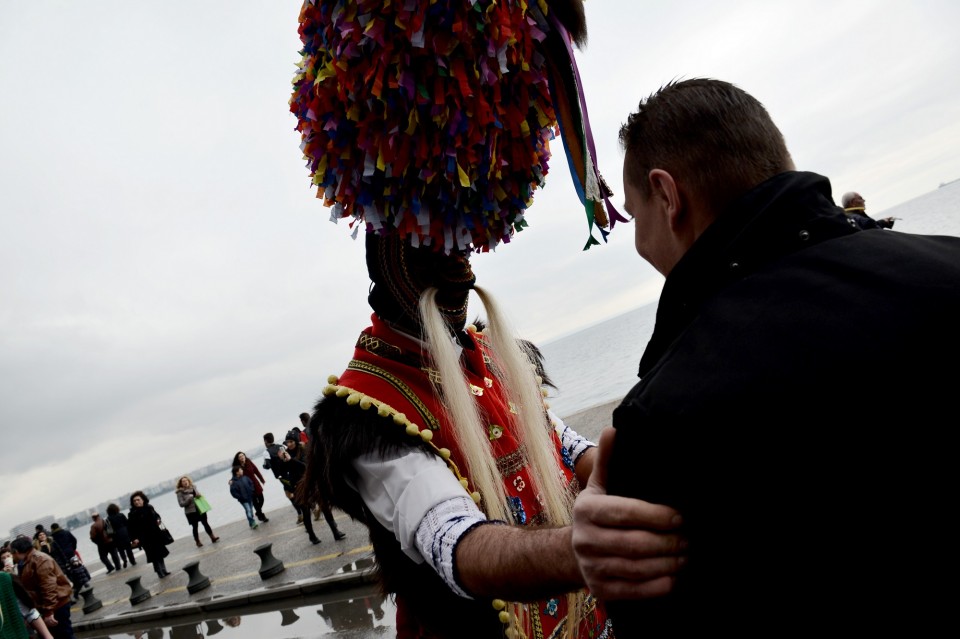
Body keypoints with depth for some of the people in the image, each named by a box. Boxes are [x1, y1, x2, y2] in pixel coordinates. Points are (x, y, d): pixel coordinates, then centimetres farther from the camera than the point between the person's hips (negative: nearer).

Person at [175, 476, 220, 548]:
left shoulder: (193, 487, 8)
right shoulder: (180, 493, -4)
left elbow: (200, 495, 18)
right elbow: (181, 504, -10)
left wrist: (199, 495, -5)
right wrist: (189, 498, -22)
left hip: (200, 509, 3)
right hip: (191, 512, -3)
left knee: (205, 523, 6)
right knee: (195, 526, 1)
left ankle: (213, 537, 13)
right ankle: (198, 542, 15)